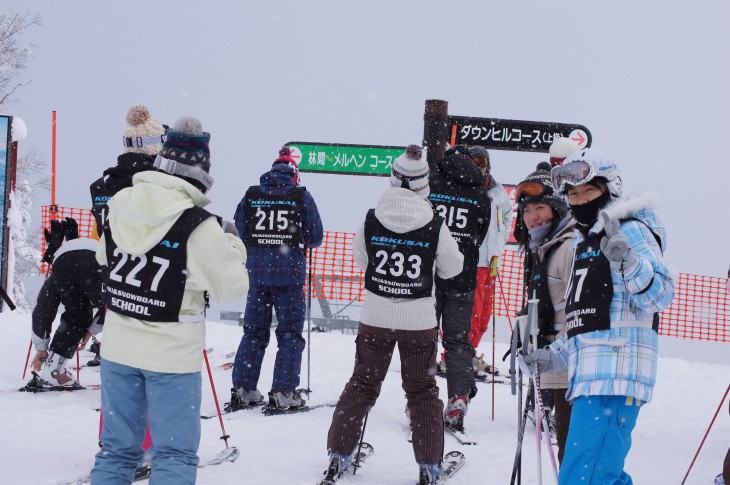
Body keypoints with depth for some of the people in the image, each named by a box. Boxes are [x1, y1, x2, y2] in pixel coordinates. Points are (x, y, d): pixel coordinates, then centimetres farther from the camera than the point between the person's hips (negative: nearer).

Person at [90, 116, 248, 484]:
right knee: (175, 453, 4)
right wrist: (233, 248, 8)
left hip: (119, 347, 5)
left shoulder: (120, 207, -2)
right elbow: (230, 287, -9)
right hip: (172, 356, -5)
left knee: (117, 449, 14)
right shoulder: (198, 226, -19)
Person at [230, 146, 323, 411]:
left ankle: (243, 389, 12)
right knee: (290, 334, 6)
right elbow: (315, 238, -2)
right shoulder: (301, 197, -6)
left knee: (254, 332, 13)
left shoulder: (251, 195, 1)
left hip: (257, 272, 3)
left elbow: (240, 233, 6)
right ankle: (283, 392, 0)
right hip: (290, 273, -3)